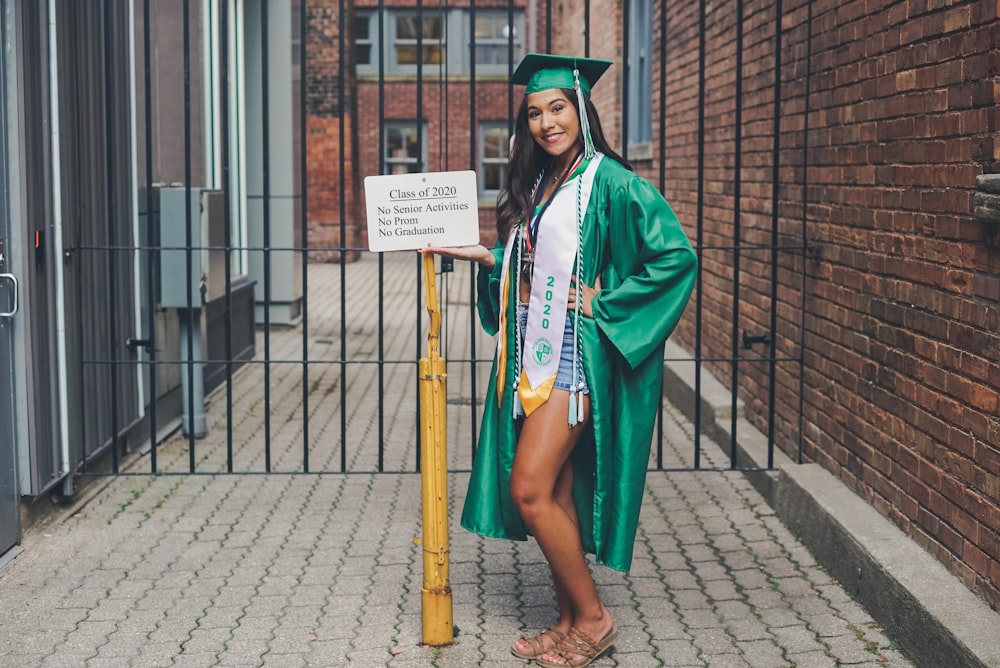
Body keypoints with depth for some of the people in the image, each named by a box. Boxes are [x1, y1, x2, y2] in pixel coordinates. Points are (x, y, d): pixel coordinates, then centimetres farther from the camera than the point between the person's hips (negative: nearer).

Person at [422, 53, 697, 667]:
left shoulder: (609, 182, -11)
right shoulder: (536, 185, 14)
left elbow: (677, 255, -17)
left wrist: (603, 305, -15)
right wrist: (484, 256, 10)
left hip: (576, 354, -8)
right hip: (535, 353, 8)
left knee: (529, 489, -11)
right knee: (554, 492, 10)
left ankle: (593, 617, 4)